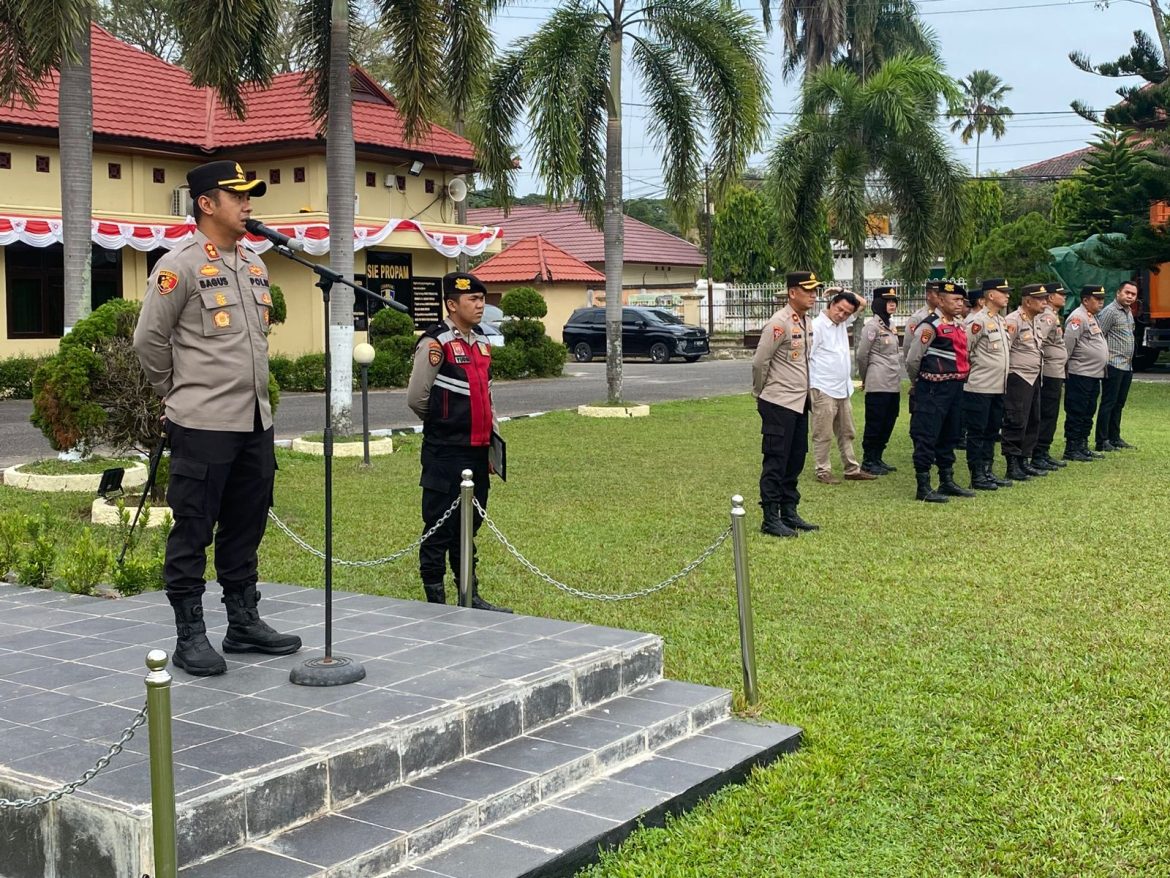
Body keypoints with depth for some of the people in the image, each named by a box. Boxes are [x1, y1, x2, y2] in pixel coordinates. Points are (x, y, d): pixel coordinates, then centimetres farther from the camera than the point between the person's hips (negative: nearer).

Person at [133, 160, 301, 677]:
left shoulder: (254, 265, 14)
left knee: (245, 527, 14)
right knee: (193, 531, 0)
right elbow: (149, 340, -5)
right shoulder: (180, 266, -9)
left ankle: (244, 623, 24)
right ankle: (190, 637, 8)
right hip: (203, 425, -7)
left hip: (255, 422, 7)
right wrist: (181, 393, 4)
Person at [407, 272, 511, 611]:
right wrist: (444, 423, 4)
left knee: (469, 526, 16)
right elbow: (416, 398, -10)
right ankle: (436, 601, 9)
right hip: (445, 453, -8)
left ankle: (471, 596, 26)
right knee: (439, 529, 1)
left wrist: (493, 434, 14)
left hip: (477, 451, 8)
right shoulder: (435, 343, -13)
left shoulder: (482, 342, 13)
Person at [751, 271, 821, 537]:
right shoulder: (779, 323, -16)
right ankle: (770, 520, 1)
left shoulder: (806, 323, 11)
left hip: (800, 403, 8)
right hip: (779, 404, -8)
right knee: (776, 462, -4)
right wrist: (760, 394, -2)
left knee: (795, 461, 12)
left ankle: (789, 513, 22)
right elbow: (759, 362, -14)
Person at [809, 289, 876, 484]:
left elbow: (862, 303, 22)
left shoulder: (843, 323, 9)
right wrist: (812, 386, -16)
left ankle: (852, 469, 22)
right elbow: (805, 356, -15)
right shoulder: (817, 326, -13)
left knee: (847, 432, 14)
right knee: (823, 434, -1)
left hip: (843, 389, 8)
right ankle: (823, 472, 6)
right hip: (823, 391, -8)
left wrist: (845, 292, 5)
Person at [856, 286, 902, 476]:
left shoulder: (889, 326, 15)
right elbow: (862, 355, -8)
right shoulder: (872, 325, -10)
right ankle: (868, 461, 7)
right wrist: (865, 378, 3)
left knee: (888, 424, 11)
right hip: (878, 385, -8)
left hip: (893, 385, 8)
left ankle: (877, 458, 20)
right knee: (874, 424, -1)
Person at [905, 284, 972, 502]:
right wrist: (920, 384, 3)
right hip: (935, 390, -9)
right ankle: (923, 488, -1)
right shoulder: (930, 326, -12)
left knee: (949, 438, 16)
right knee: (927, 438, -4)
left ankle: (947, 482, 26)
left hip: (955, 389, 9)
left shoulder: (958, 326, 15)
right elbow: (912, 360, -12)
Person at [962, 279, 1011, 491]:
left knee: (992, 432, 14)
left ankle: (988, 472, 21)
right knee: (977, 433, -2)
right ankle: (977, 476, 3)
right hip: (979, 387, -9)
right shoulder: (978, 321, -15)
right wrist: (974, 368, -9)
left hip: (998, 387, 9)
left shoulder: (1000, 320, 15)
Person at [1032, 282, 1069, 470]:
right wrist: (1039, 361, -20)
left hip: (1056, 373, 10)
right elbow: (1037, 340, -27)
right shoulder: (1047, 317, -14)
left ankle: (1044, 454, 18)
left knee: (1050, 416, 13)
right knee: (1047, 415, -7)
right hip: (1050, 373, -10)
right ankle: (1038, 456, -4)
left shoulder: (1054, 316, 18)